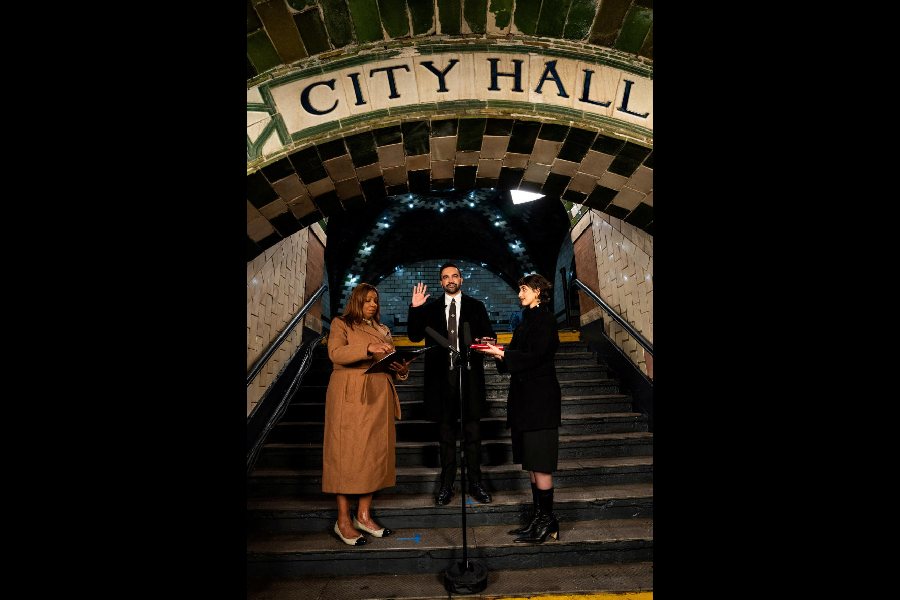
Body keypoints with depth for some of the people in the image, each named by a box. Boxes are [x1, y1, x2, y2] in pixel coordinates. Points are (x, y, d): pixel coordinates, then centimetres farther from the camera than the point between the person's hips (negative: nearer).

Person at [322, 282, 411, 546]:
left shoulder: (383, 330, 22)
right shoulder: (341, 324, 6)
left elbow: (392, 363, 21)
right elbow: (336, 353, -13)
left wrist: (402, 369, -2)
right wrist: (368, 349, -25)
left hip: (379, 397, 6)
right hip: (350, 397, -5)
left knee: (376, 452, 4)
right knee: (348, 453, -4)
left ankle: (364, 514, 14)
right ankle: (343, 519, 4)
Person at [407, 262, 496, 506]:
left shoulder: (476, 306, 9)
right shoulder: (430, 308, 10)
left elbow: (489, 335, 6)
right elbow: (414, 336, 3)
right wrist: (414, 309, -8)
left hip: (469, 375, 0)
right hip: (442, 376, 1)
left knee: (472, 429, 5)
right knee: (445, 430, 8)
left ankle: (475, 482, 16)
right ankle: (446, 484, 18)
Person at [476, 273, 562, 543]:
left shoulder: (544, 319, -10)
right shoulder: (528, 319, 17)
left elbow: (535, 357, -18)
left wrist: (502, 353, -15)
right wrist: (498, 351, 4)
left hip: (540, 398, -9)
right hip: (525, 397, 9)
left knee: (539, 463, -3)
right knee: (531, 462, 12)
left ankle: (547, 522, 8)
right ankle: (539, 518, 22)